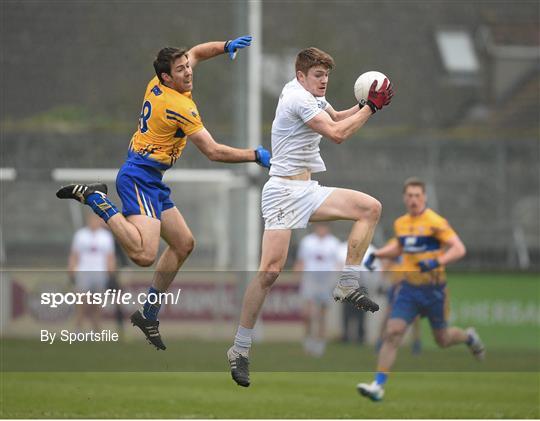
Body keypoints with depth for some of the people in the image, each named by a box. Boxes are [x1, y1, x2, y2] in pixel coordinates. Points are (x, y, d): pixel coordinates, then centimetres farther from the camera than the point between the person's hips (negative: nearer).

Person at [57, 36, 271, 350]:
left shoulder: (158, 85, 6)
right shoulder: (180, 106, -18)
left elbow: (195, 53, 27)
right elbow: (214, 151, -15)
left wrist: (225, 46, 12)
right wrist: (256, 156, -7)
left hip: (152, 182, 10)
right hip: (140, 178, -10)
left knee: (184, 244, 17)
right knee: (144, 254, -29)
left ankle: (148, 315, 22)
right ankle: (95, 199, -13)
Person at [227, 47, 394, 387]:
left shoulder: (312, 96, 14)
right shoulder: (298, 98, -14)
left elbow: (335, 117, 32)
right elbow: (337, 134, -20)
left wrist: (362, 105, 12)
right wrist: (372, 106, -12)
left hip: (308, 191, 9)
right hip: (284, 191, -9)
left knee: (371, 208, -2)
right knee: (271, 270, -18)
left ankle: (348, 286, 0)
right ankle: (240, 350, -13)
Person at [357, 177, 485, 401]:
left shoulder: (435, 222, -14)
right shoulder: (400, 223, 6)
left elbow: (459, 249, -20)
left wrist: (437, 261, -35)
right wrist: (376, 254, 10)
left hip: (433, 289, -4)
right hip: (408, 288, 4)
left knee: (442, 339, 12)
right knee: (392, 332, -12)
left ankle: (469, 337, 47)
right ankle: (378, 385, -14)